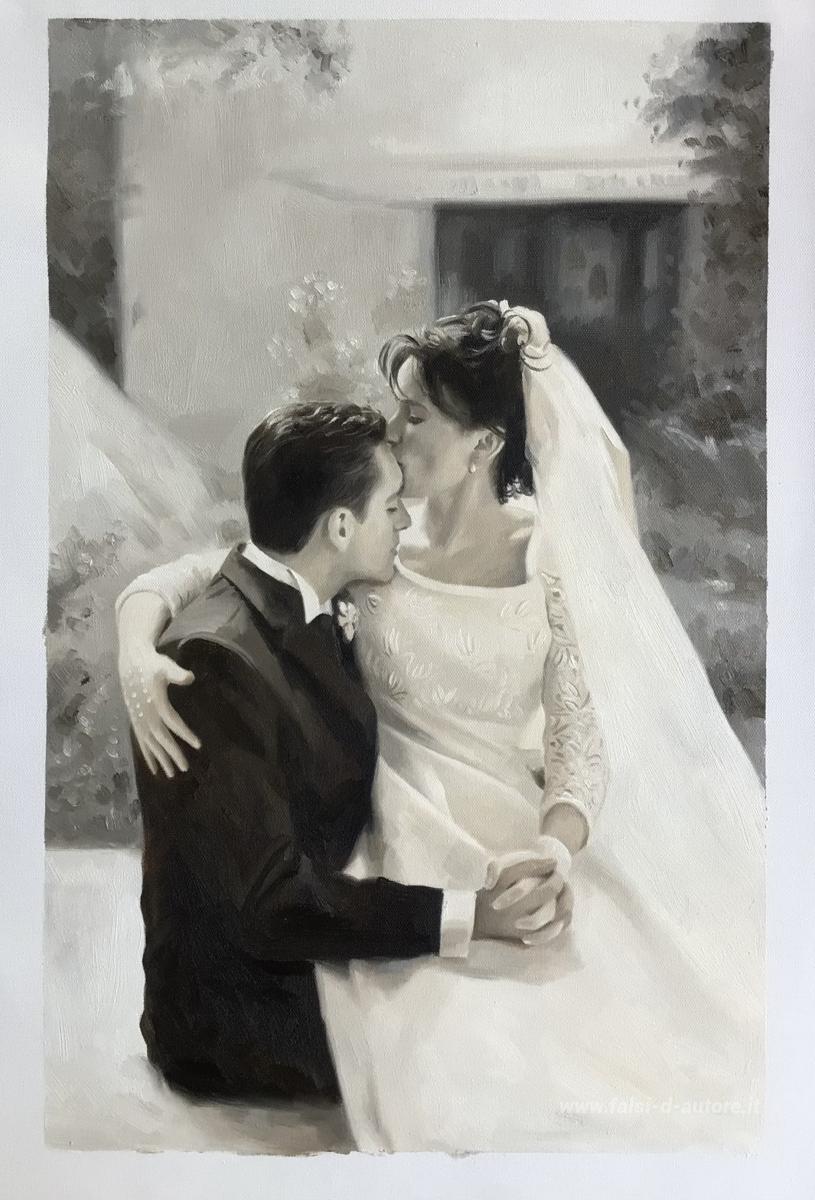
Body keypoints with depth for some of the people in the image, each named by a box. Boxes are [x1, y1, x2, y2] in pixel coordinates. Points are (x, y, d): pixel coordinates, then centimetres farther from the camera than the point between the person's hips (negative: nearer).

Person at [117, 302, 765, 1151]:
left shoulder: (551, 555, -5)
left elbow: (580, 738, -7)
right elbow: (188, 575, -2)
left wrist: (554, 851, -27)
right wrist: (138, 650, -25)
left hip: (517, 835, 1)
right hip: (402, 841, 0)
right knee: (454, 1074, -21)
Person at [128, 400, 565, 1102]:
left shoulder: (314, 617, 3)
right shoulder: (216, 658, -26)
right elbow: (269, 903, -27)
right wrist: (474, 917, -28)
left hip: (326, 959, 8)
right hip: (252, 1017, -8)